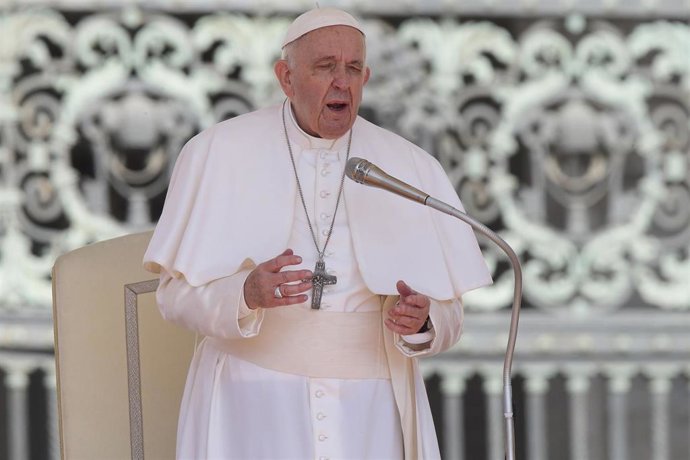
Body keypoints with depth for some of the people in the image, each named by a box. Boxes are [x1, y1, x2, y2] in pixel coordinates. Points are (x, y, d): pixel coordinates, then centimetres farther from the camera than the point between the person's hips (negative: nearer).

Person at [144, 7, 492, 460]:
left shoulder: (412, 168, 3)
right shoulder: (218, 153, -3)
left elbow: (447, 317, 4)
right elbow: (178, 295, -3)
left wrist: (420, 323, -19)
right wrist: (247, 294, -24)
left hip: (368, 404, 2)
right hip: (256, 396, -1)